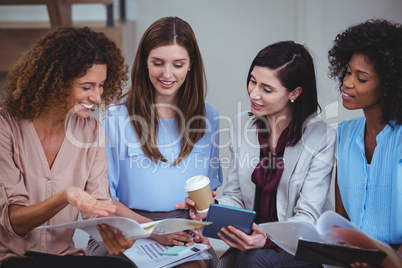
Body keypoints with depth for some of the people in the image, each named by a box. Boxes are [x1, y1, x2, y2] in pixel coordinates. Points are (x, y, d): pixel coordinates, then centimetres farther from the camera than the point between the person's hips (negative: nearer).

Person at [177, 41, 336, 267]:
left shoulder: (321, 137, -10)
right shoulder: (242, 124, 5)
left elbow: (307, 217, -12)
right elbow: (234, 196, 9)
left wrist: (268, 239, -31)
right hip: (249, 239, 3)